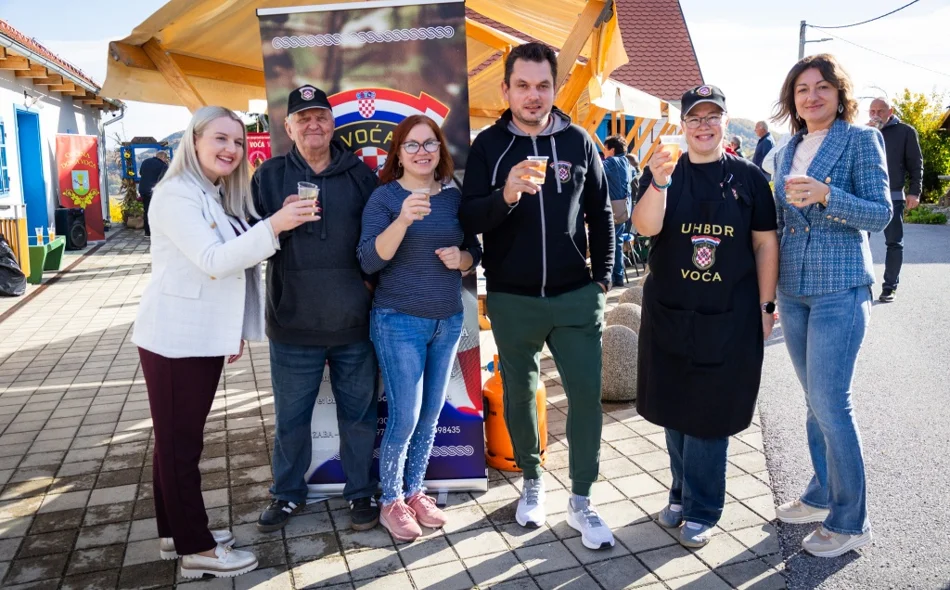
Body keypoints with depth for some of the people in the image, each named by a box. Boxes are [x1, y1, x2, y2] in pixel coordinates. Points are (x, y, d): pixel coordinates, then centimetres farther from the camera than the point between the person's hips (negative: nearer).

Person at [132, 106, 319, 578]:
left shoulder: (221, 197, 14)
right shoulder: (176, 194, -14)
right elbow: (213, 260, -24)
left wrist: (237, 329, 18)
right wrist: (273, 226, -31)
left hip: (206, 337, 9)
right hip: (174, 338, -9)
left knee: (179, 439, 16)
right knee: (178, 442, 0)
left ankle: (175, 533, 27)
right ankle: (196, 548, 8)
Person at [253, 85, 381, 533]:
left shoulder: (360, 173, 5)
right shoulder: (270, 175, 5)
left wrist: (372, 278, -4)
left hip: (354, 323, 0)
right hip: (293, 324, 0)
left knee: (359, 413, 11)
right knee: (290, 416, 13)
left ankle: (361, 492, 29)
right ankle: (288, 493, 33)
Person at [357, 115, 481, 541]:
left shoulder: (455, 197, 7)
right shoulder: (384, 197, -6)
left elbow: (475, 252, 13)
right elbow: (369, 261, -17)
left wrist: (462, 258, -10)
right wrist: (403, 220, -30)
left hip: (448, 320, 5)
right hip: (399, 321, -5)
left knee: (430, 416, 12)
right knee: (405, 417, -4)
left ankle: (414, 493, 28)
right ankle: (391, 502, 16)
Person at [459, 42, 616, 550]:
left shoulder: (578, 140, 3)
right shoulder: (488, 144, -2)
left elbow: (601, 214, 9)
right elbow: (469, 218, -10)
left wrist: (602, 279, 5)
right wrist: (505, 195, -29)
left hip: (575, 297, 1)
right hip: (511, 299, 0)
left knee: (587, 394, 0)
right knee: (519, 394, 12)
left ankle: (581, 500, 16)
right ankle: (531, 481, 34)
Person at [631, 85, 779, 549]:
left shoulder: (747, 176, 0)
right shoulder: (664, 172, 2)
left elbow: (766, 244, 2)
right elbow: (646, 227, -14)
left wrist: (766, 306, 0)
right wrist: (659, 181, -31)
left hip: (730, 316, -2)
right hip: (669, 311, 2)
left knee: (709, 413, 3)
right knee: (674, 407, 12)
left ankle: (701, 510, 18)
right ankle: (683, 493, 32)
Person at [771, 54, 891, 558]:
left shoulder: (861, 139, -4)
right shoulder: (789, 151, 13)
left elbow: (880, 213, -10)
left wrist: (825, 195, -26)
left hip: (838, 288, -6)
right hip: (792, 289, 6)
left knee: (829, 402, -7)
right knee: (816, 399, 14)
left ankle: (849, 521, 8)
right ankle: (822, 495, 28)